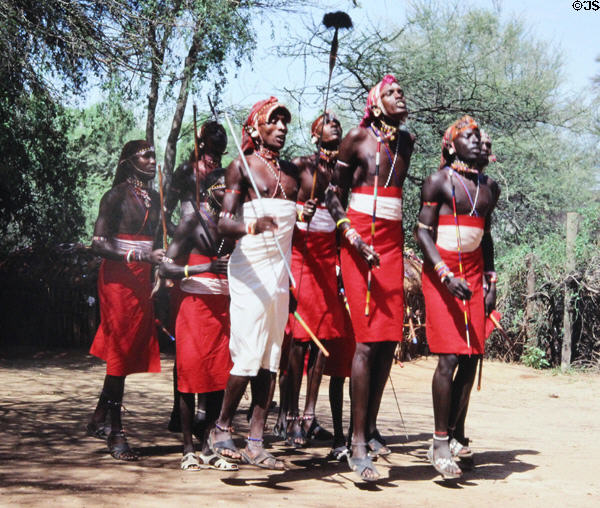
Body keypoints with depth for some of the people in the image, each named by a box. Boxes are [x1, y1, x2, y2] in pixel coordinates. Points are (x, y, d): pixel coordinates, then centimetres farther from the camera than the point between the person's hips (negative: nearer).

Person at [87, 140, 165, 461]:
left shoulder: (153, 198, 15)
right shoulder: (117, 195, -7)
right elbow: (98, 243, -15)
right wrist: (142, 256, -23)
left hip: (142, 279, 7)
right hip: (118, 278, -7)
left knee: (129, 352, 9)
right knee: (120, 353, -5)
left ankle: (98, 419, 22)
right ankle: (116, 433, 1)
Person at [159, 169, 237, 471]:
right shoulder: (193, 222, -2)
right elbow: (166, 268, -9)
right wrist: (204, 268, -21)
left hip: (223, 309, 5)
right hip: (195, 307, -5)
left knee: (219, 378, 3)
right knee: (191, 375, -3)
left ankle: (207, 448, 10)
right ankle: (188, 449, 4)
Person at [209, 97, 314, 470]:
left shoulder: (292, 172, 17)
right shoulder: (241, 167, -2)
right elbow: (224, 222, -14)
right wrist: (251, 226, -31)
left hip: (282, 271, 6)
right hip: (249, 269, -6)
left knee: (271, 360, 3)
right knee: (248, 357, -10)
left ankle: (256, 442, 5)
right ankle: (222, 428, 8)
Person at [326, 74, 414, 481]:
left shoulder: (407, 142, 15)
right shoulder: (357, 139, 0)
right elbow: (335, 194, -2)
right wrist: (353, 236, -14)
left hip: (393, 240, 6)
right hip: (360, 239, -6)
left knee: (391, 338, 1)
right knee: (367, 337, -13)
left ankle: (371, 429, 13)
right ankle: (358, 445, -11)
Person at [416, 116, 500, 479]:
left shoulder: (490, 187, 13)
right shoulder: (439, 181, -4)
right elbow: (423, 231, -8)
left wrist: (491, 280, 13)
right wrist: (446, 276, -18)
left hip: (473, 274, 6)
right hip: (440, 273, -6)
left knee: (472, 357, 0)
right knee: (450, 357, -13)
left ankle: (457, 435, 11)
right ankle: (440, 443, -8)